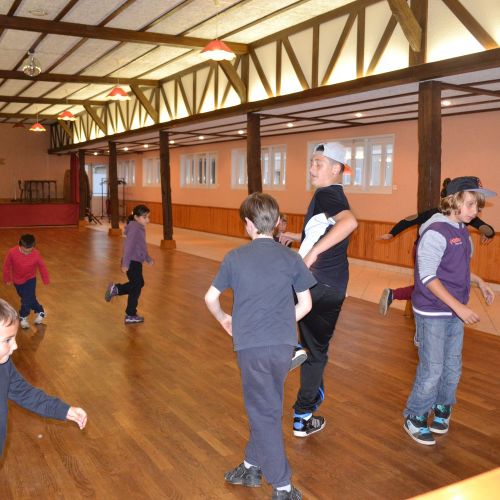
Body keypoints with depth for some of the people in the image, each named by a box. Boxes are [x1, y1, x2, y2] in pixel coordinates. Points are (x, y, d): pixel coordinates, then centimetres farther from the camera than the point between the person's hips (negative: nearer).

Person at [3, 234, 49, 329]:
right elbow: (6, 266, -7)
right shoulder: (12, 253, -25)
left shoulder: (36, 254, -24)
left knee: (27, 300, -9)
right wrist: (7, 279, 3)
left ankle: (23, 317, 14)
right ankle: (40, 311, 35)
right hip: (17, 281, 2)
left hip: (30, 280, -2)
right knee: (30, 299, 14)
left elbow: (42, 267, -8)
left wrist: (46, 280, 1)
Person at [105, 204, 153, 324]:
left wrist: (148, 258, 29)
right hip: (132, 263, -10)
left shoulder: (140, 228, 11)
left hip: (136, 262, 10)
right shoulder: (134, 228, -19)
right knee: (136, 288, 1)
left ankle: (116, 288, 23)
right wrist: (125, 263, -24)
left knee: (139, 283, 22)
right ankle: (130, 316, 11)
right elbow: (128, 246, -23)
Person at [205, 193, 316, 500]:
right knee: (267, 406, 20)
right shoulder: (291, 258, 2)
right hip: (284, 344, 2)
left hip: (250, 345, -2)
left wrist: (224, 319, 25)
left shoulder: (235, 258, -1)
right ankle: (253, 466, 33)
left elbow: (211, 298, 5)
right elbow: (305, 304, 4)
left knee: (264, 413, 7)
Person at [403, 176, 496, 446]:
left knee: (453, 367, 15)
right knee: (432, 370, 1)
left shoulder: (462, 231, 6)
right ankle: (415, 419, 19)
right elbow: (428, 277, -20)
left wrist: (479, 281, 8)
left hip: (455, 312, 7)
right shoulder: (436, 232, -18)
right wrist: (459, 307, -22)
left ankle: (442, 408, 36)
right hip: (433, 313, -7)